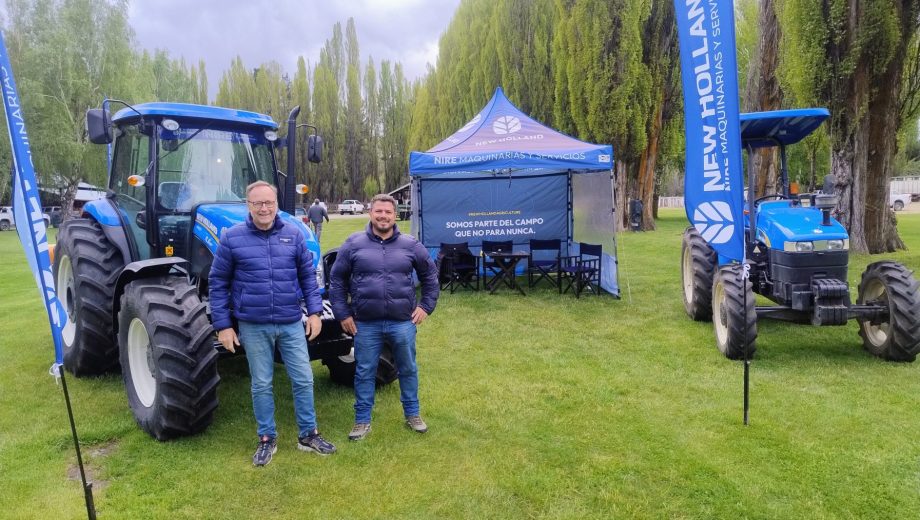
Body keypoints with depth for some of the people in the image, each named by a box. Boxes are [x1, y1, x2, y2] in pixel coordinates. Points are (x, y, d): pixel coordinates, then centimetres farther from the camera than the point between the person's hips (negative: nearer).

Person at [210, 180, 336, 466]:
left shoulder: (293, 234, 2)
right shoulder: (232, 238, -4)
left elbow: (308, 275, 8)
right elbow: (218, 283, 0)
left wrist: (315, 311, 0)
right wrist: (223, 325, -3)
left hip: (292, 324, 2)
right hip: (253, 326, -2)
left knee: (303, 379, 7)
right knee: (261, 384, 10)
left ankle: (308, 435, 24)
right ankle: (267, 439, 26)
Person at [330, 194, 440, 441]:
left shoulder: (410, 245, 1)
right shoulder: (354, 244, -2)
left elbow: (430, 275, 12)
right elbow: (337, 279, 5)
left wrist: (426, 306, 5)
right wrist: (342, 313, 1)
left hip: (403, 322, 1)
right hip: (366, 324, -1)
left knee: (408, 369, 14)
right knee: (364, 373, 9)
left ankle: (412, 414, 32)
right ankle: (362, 421, 24)